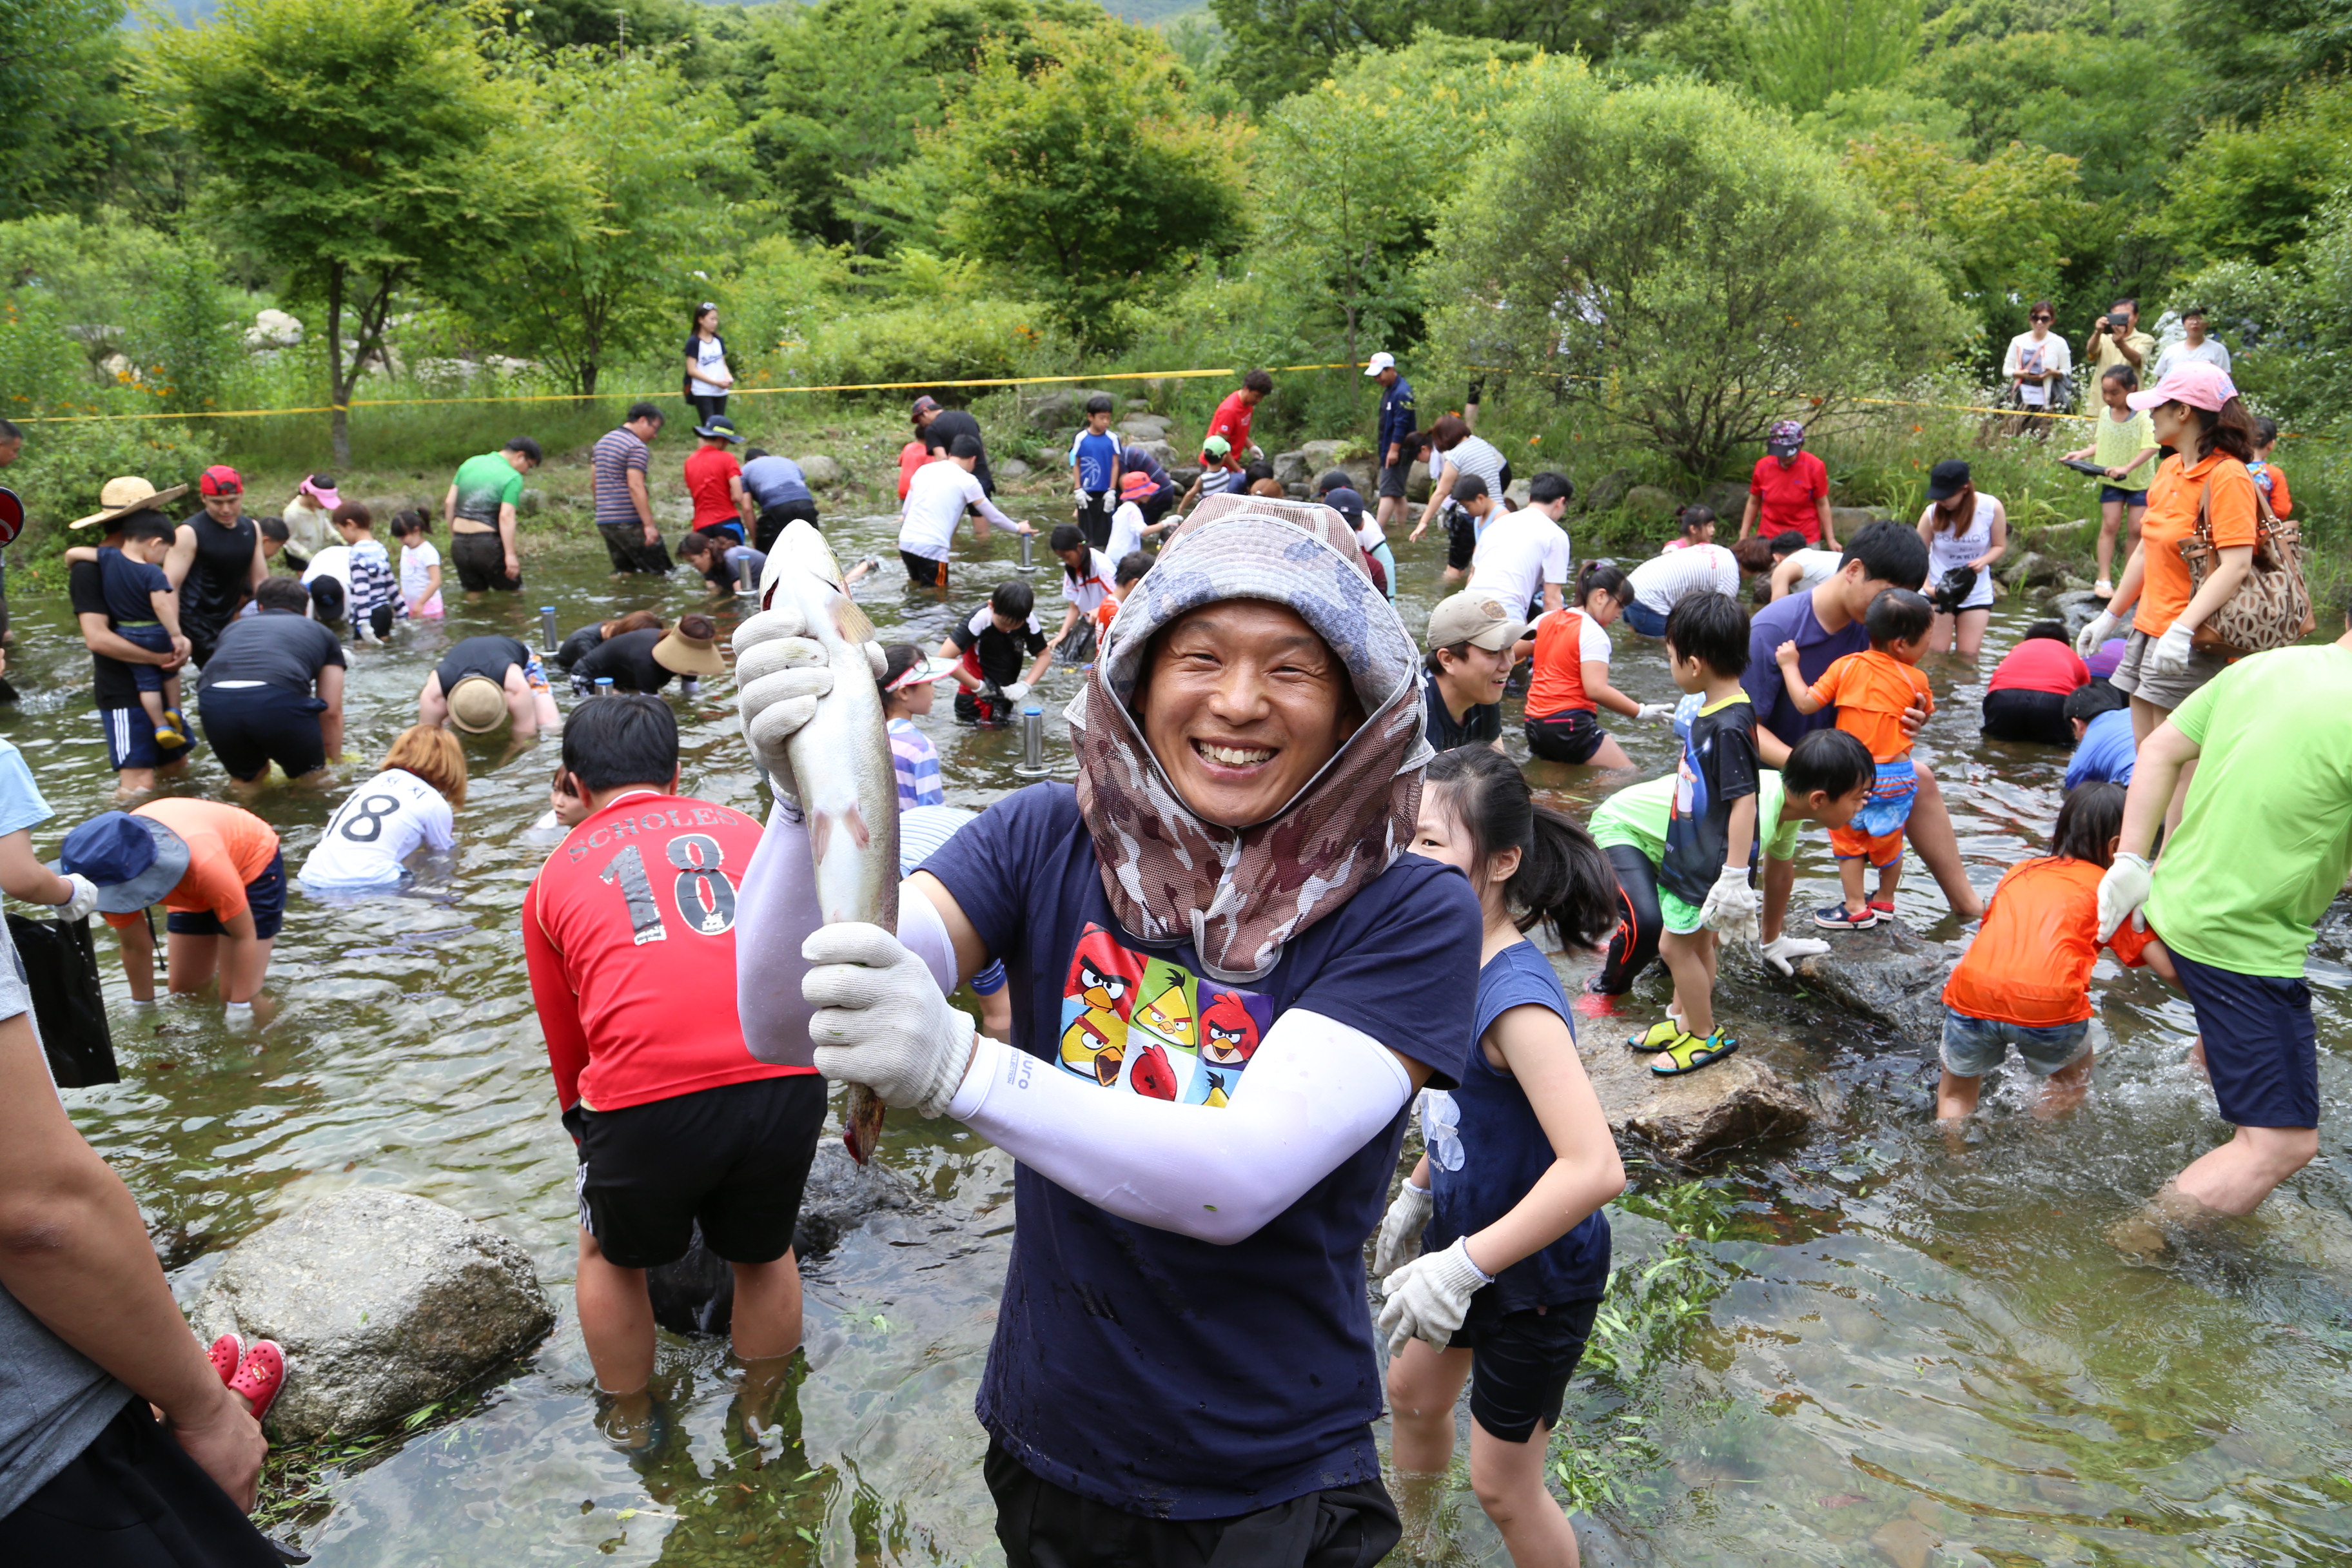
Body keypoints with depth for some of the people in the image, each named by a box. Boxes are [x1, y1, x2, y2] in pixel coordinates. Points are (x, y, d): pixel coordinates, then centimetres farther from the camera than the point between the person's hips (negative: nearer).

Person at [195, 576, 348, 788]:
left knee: (247, 780, 28)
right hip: (279, 698, -3)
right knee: (312, 779, 20)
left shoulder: (235, 627, 37)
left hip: (213, 700, 3)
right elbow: (332, 712, 27)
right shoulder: (321, 633, 30)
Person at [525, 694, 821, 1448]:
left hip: (647, 1099, -1)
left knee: (612, 1257, 29)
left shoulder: (555, 877, 18)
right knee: (764, 1253, 28)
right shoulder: (740, 827, 22)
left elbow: (565, 1038, 25)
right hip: (785, 1079, 2)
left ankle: (631, 1422, 45)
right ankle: (762, 1416, 45)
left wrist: (582, 1122, 43)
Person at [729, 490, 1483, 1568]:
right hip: (1049, 1451, 3)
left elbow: (1242, 1182, -31)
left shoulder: (1412, 915, -18)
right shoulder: (1048, 844, -10)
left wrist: (957, 1066, -44)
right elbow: (784, 1020, -20)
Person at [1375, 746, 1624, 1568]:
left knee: (1502, 1485, 10)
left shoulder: (1516, 998, -35)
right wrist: (1416, 1194, 15)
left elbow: (1596, 1169, -40)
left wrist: (1463, 1268, -35)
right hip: (1464, 1237, 9)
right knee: (1413, 1394, 30)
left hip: (1537, 1273, -9)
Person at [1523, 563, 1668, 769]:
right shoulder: (1593, 633, -12)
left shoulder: (1545, 619, 11)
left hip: (1535, 724, 8)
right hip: (1570, 724, -8)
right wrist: (1641, 712, -18)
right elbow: (1596, 689, -22)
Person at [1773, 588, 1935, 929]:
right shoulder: (1916, 680, -7)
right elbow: (1923, 714, 10)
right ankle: (1885, 901, 36)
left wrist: (1789, 665, 1)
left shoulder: (1846, 667, -9)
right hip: (1898, 773, 2)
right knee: (1889, 842, 20)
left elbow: (1805, 703, -9)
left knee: (1849, 840, 14)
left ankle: (1856, 908, 18)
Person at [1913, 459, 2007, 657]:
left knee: (1968, 656, 0)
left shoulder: (1992, 508, -12)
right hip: (1939, 592, -1)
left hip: (1977, 593, 1)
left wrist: (1983, 561, -23)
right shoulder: (1932, 514, -15)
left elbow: (2000, 546, 0)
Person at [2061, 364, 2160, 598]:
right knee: (2110, 524, -1)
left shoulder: (2142, 416, -15)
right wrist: (2081, 455, 0)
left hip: (2139, 481, -3)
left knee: (2137, 529, 2)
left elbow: (2151, 447, -24)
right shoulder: (2105, 414, 2)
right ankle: (2104, 579, 0)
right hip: (2111, 482, 3)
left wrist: (2127, 468, -34)